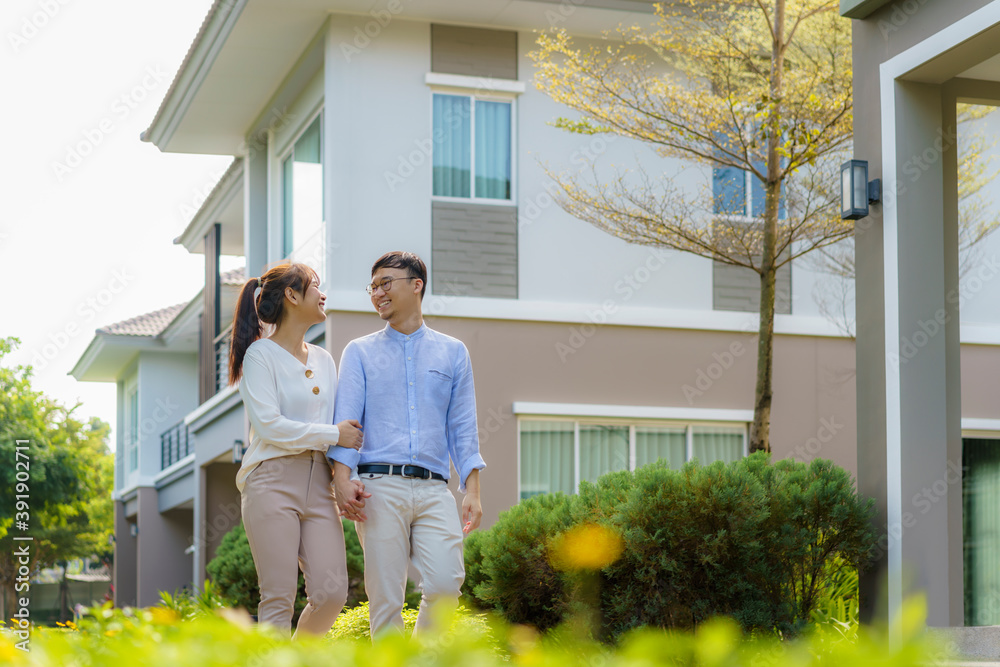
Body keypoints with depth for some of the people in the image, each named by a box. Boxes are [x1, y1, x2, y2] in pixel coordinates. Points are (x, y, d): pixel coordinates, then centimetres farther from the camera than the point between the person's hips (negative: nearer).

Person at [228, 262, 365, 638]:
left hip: (318, 484, 6)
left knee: (331, 593, -6)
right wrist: (333, 434, -10)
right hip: (273, 481, -6)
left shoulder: (323, 360, 19)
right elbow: (268, 425, -12)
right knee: (279, 599, -7)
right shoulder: (261, 354, -2)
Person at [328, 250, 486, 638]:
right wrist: (342, 478, -11)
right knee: (385, 599, -6)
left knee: (445, 584, -15)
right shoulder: (360, 352, 16)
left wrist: (472, 490, 2)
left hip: (434, 489, 1)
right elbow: (346, 420, 5)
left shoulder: (453, 352, 18)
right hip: (379, 486, -1)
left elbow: (463, 428, 14)